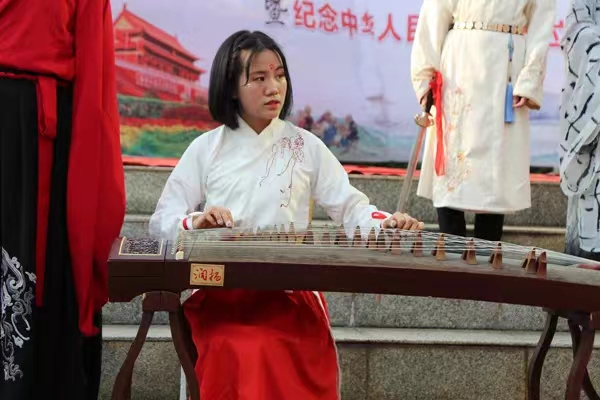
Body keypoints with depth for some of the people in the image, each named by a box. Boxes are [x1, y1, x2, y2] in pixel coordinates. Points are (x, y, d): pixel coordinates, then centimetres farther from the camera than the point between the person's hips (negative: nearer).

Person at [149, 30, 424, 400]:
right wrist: (195, 223, -14)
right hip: (220, 290, 0)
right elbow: (162, 221, 8)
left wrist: (386, 223, -16)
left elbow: (350, 207, 6)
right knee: (243, 355, -30)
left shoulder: (306, 147, 10)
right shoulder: (206, 149, 8)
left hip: (292, 290, 0)